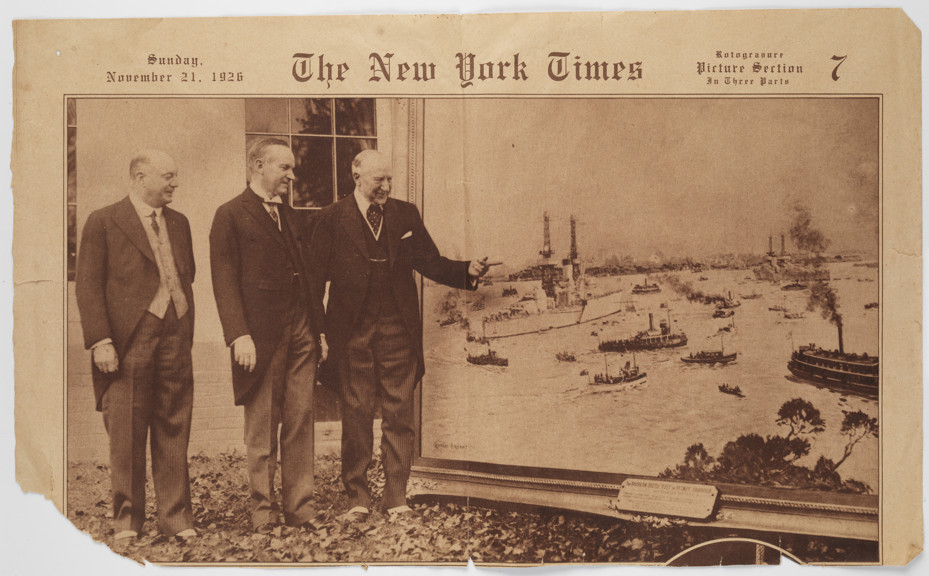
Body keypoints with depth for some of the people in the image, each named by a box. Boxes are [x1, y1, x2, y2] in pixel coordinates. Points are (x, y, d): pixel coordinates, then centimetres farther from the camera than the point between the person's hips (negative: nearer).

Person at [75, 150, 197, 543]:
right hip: (129, 339, -4)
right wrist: (100, 340, -13)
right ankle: (127, 518, 14)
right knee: (126, 433, 1)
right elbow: (88, 285, -5)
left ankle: (176, 516, 14)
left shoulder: (179, 223, 17)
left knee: (174, 431, 6)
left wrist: (186, 332, 12)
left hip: (174, 337, 5)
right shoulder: (104, 222, 1)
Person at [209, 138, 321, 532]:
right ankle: (262, 511, 14)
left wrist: (316, 330, 10)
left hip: (300, 336, 6)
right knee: (261, 431, 4)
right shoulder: (231, 216, -1)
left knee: (300, 427, 7)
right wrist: (239, 335, -17)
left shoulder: (292, 218, 18)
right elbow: (225, 281, -8)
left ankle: (300, 509, 14)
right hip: (260, 337, -5)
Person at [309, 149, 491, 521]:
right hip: (352, 334, -2)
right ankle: (357, 498, 17)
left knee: (399, 417, 4)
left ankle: (397, 498, 13)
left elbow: (430, 262, 10)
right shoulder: (332, 219, 2)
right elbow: (314, 279, 1)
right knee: (356, 417, 5)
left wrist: (467, 271, -8)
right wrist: (319, 330, -5)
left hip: (399, 333, 2)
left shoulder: (405, 215, 10)